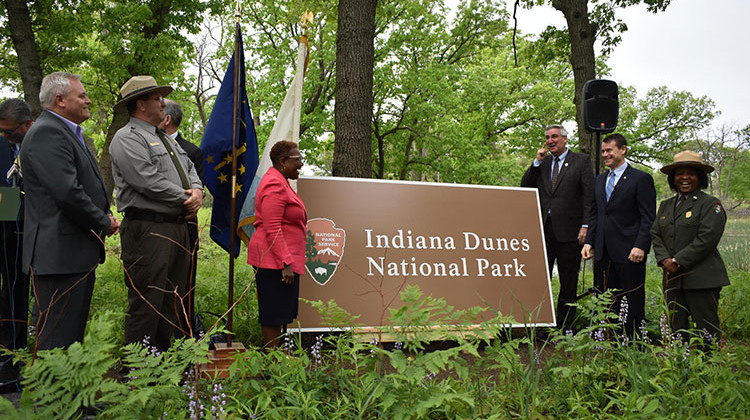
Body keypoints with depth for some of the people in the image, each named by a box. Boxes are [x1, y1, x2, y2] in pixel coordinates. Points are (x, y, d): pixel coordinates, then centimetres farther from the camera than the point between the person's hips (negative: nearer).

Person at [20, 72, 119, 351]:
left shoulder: (68, 132, 20)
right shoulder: (47, 132, -14)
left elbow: (87, 185, 25)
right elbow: (68, 192, -23)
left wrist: (105, 215, 7)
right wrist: (104, 223, -10)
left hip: (80, 255, 11)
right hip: (60, 254, -11)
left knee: (74, 335, 17)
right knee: (58, 341, -4)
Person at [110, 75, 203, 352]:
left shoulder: (167, 139, 22)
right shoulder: (127, 138, -7)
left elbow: (190, 169, 22)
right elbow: (149, 182, -18)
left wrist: (197, 190, -1)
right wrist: (185, 200, -10)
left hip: (178, 228, 10)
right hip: (148, 229, -9)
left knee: (173, 300, 14)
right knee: (146, 303, -6)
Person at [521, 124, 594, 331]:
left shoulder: (581, 161, 2)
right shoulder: (542, 163, 15)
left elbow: (589, 195, -3)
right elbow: (525, 187, 9)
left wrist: (585, 225, -11)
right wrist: (537, 162, 0)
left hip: (569, 230, -3)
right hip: (543, 230, 4)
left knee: (568, 281, 6)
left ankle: (564, 327, 16)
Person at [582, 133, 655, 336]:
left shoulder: (641, 179, -3)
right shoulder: (600, 180, 17)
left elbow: (648, 218, -7)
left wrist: (640, 246, -17)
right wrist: (589, 242, 9)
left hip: (628, 252, -6)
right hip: (603, 252, 6)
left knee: (633, 303, 2)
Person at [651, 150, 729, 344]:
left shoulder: (710, 204, -3)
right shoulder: (666, 205, 17)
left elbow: (707, 238, -13)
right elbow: (655, 234, 11)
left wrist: (678, 261, -14)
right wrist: (665, 260, -6)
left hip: (702, 279, -6)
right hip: (673, 279, 6)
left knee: (707, 331, -1)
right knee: (676, 327, 9)